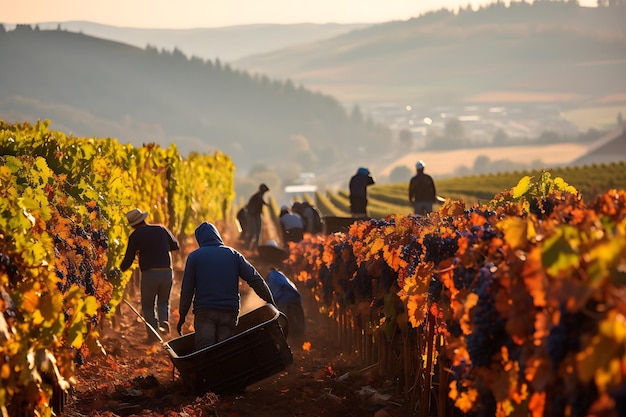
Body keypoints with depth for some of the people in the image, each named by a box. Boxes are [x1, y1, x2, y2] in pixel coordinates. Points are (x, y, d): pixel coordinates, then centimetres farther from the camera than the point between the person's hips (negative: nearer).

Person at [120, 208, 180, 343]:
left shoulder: (135, 236, -1)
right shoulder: (161, 229, 10)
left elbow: (128, 260, 1)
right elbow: (175, 245, 22)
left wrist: (119, 270, 22)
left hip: (149, 274, -3)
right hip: (167, 272, 3)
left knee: (148, 305, 13)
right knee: (163, 302, 23)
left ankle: (153, 334, 1)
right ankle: (164, 321, -5)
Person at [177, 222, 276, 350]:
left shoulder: (194, 256, 6)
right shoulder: (233, 254, 11)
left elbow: (187, 290, 4)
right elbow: (255, 279, 5)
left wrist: (182, 316, 12)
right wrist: (270, 302, 10)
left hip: (204, 311, -2)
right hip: (230, 311, 2)